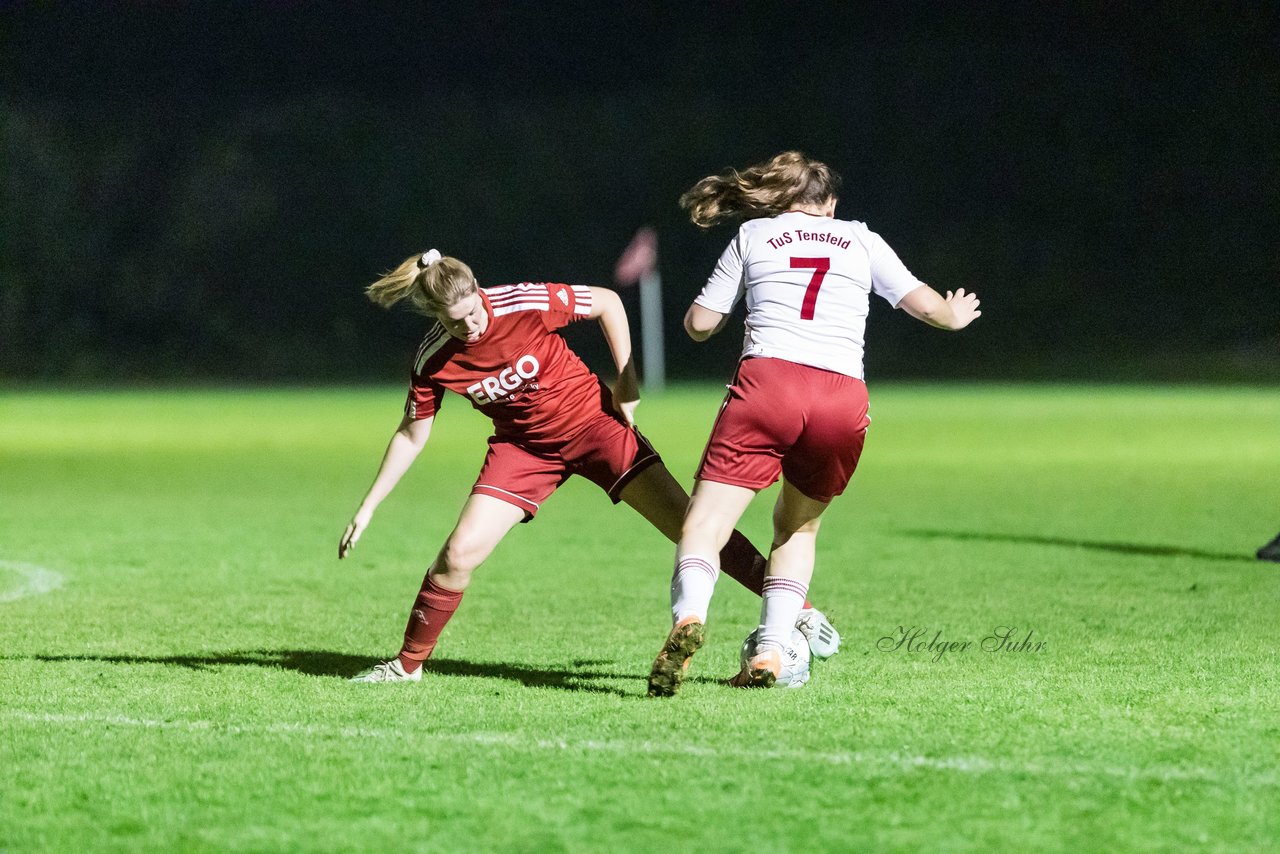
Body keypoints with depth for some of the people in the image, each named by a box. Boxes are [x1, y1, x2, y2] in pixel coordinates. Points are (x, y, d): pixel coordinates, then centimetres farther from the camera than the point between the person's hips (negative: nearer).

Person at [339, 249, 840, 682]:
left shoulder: (526, 304, -25)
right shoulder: (433, 361, -17)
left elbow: (607, 302, -9)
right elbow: (412, 434, -3)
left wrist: (626, 379, -11)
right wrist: (369, 506, -4)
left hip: (592, 421, -2)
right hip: (523, 446, 2)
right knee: (460, 552, -13)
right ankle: (408, 663, 7)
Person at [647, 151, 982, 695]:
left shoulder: (753, 234, 19)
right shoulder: (861, 240, 22)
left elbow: (699, 323, 16)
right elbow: (925, 305, 25)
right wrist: (955, 317, 47)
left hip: (768, 379, -2)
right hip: (844, 397, 2)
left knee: (707, 522, -8)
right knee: (798, 525, 22)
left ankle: (690, 615, -37)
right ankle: (771, 650, 6)